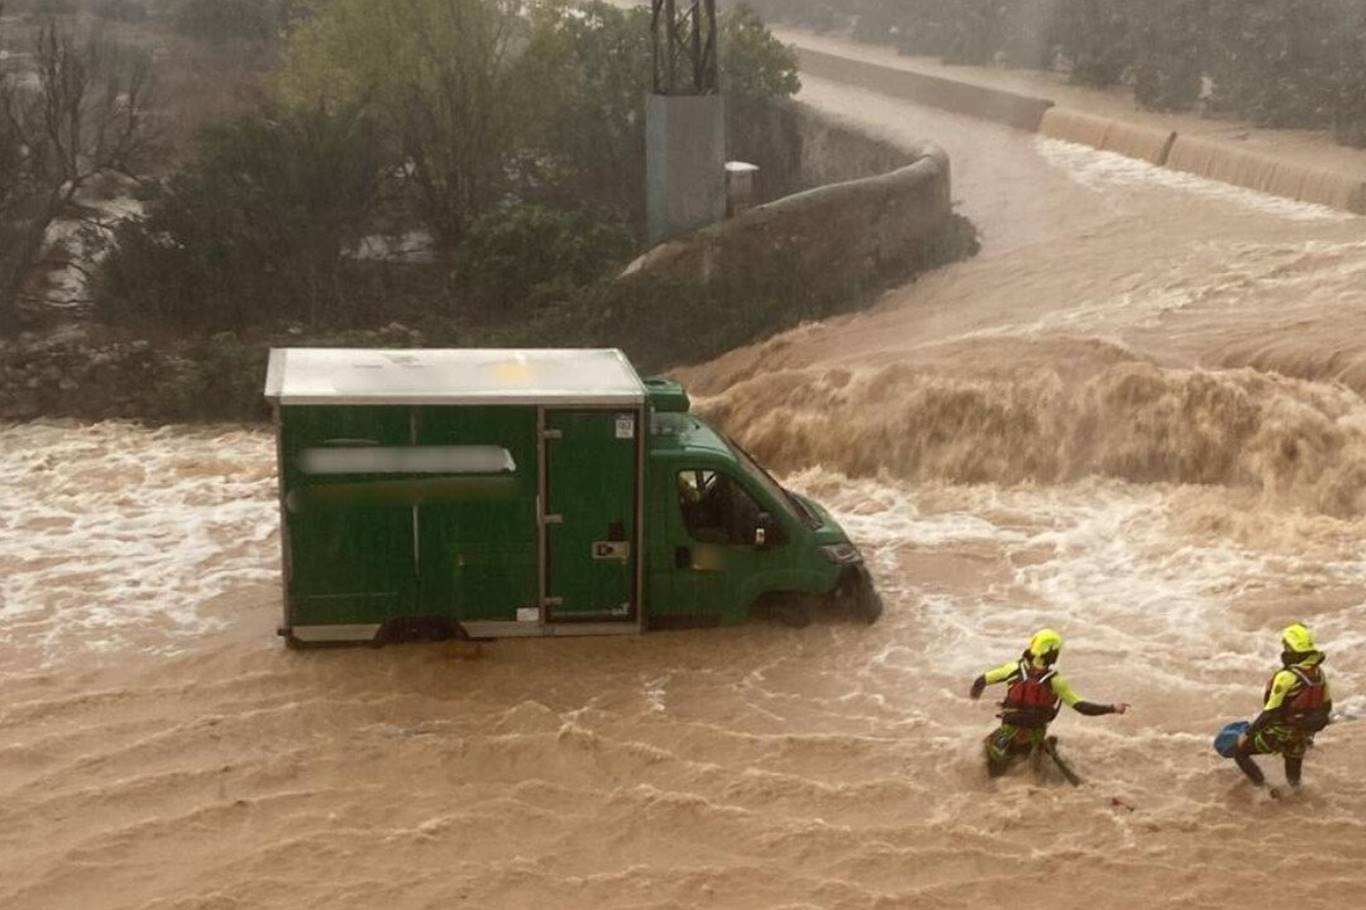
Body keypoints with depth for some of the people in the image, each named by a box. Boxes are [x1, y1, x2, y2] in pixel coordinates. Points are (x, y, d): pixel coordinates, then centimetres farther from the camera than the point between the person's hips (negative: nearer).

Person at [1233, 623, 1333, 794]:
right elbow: (1326, 705, 8)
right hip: (1302, 735, 7)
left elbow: (1270, 712, -26)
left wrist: (1248, 733, -16)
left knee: (1240, 751, 9)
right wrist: (1312, 725, 25)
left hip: (1279, 734, -7)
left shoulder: (1287, 677, -29)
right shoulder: (1318, 672, -6)